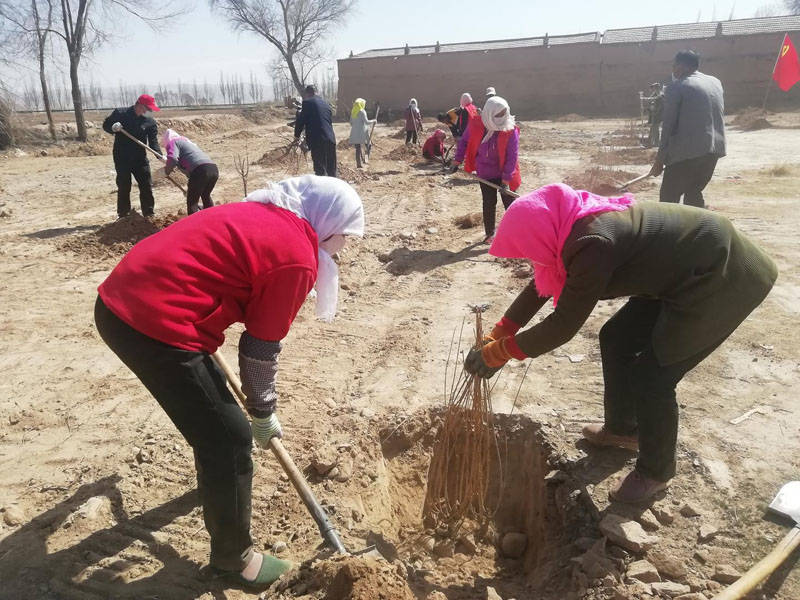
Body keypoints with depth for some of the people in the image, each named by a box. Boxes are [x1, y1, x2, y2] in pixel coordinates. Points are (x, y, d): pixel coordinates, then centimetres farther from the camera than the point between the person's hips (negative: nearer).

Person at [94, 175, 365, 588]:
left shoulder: (261, 215, 17)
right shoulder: (298, 258, -10)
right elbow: (261, 348, -4)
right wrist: (263, 414, 12)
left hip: (119, 299, 11)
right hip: (154, 323, -10)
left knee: (211, 401, 30)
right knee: (231, 438, 2)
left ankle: (217, 477, 55)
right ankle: (232, 557, 21)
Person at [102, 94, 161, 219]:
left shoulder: (149, 122, -1)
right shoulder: (119, 113, -3)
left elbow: (153, 142, -7)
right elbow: (105, 125, 7)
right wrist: (113, 128, -17)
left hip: (140, 159, 1)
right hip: (122, 159, -1)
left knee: (146, 187, 3)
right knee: (123, 188, 5)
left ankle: (149, 214, 16)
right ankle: (123, 215, 16)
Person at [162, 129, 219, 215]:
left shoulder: (173, 142, 12)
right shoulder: (187, 142, 37)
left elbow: (173, 159, -10)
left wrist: (166, 171, 8)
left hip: (200, 170, -8)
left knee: (191, 201, 3)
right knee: (206, 196, 30)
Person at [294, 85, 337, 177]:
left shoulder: (307, 102, -2)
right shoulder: (326, 104, 18)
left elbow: (301, 120, -2)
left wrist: (297, 135, 13)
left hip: (318, 140, -6)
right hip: (331, 139, 7)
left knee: (320, 170, -5)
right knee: (331, 171, 14)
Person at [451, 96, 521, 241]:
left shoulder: (511, 130, -18)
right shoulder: (476, 124, -12)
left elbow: (512, 156, -18)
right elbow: (464, 141, 5)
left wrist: (506, 180, -21)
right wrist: (457, 161, 6)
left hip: (505, 174, -2)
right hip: (485, 173, 2)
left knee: (510, 203, 1)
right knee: (488, 203, 10)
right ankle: (490, 233, 25)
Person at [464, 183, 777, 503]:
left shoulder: (592, 245, -32)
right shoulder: (575, 227, -3)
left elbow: (564, 325, -24)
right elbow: (540, 287, 10)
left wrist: (497, 353, -15)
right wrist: (496, 335, 10)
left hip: (721, 280, -10)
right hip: (679, 272, 10)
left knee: (652, 377, -7)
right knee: (616, 338, 14)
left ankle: (655, 472, 18)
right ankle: (622, 429, 34)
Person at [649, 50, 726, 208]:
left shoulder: (676, 87, -6)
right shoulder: (716, 82, 16)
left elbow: (668, 126, -8)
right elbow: (719, 114, 19)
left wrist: (659, 159, -4)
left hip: (687, 152, -7)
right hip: (715, 149, 8)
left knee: (668, 198, -2)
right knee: (694, 192, 20)